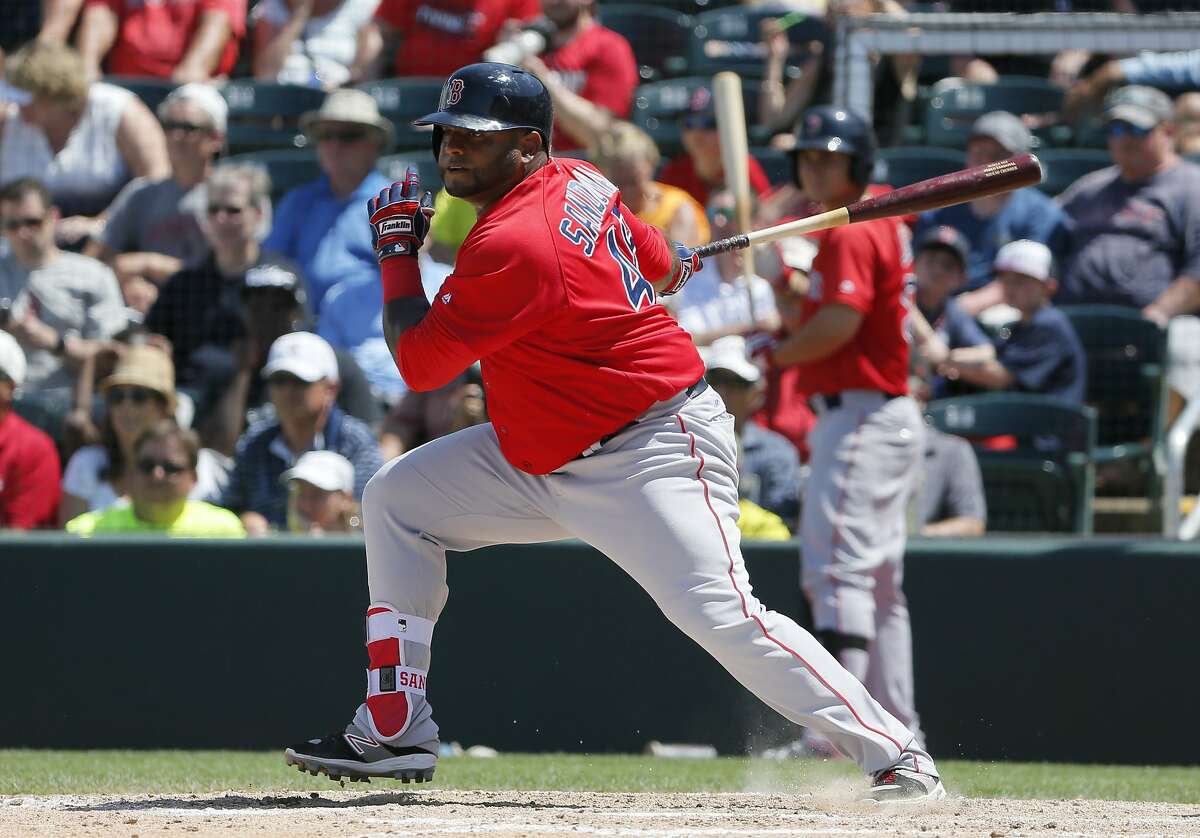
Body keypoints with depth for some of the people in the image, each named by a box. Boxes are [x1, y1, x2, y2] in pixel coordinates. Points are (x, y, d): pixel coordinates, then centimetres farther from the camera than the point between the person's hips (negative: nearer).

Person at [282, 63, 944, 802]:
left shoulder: (512, 245, -24)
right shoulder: (578, 182, 3)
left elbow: (419, 364, -17)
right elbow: (664, 269, 17)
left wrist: (398, 250, -7)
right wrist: (678, 263, 40)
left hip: (652, 457, -11)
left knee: (721, 615, -21)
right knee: (396, 498, 8)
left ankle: (898, 757, -13)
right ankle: (396, 731, 6)